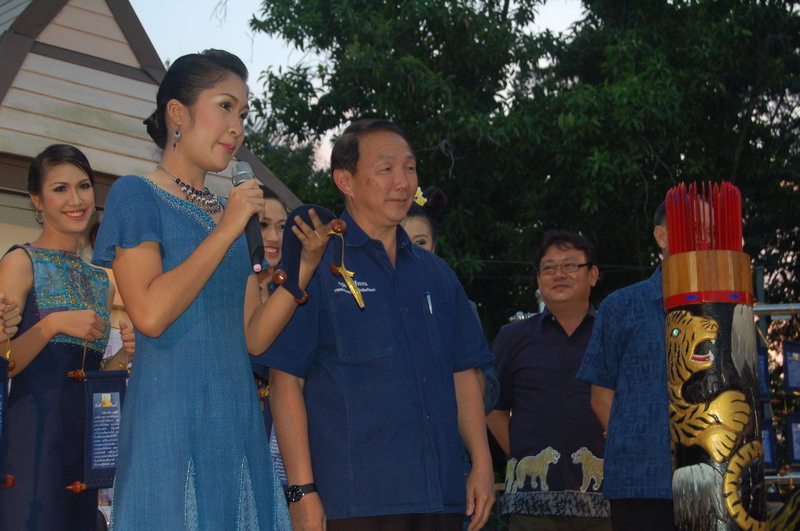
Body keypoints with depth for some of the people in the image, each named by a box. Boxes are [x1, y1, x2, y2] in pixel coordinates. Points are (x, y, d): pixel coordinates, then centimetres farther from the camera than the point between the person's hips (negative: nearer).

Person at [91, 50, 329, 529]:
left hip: (238, 420, 7)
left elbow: (254, 337, 11)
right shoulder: (136, 195, -2)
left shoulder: (233, 213, 17)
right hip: (169, 417, -6)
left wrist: (306, 262, 0)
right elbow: (150, 314, -17)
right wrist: (226, 231, -12)